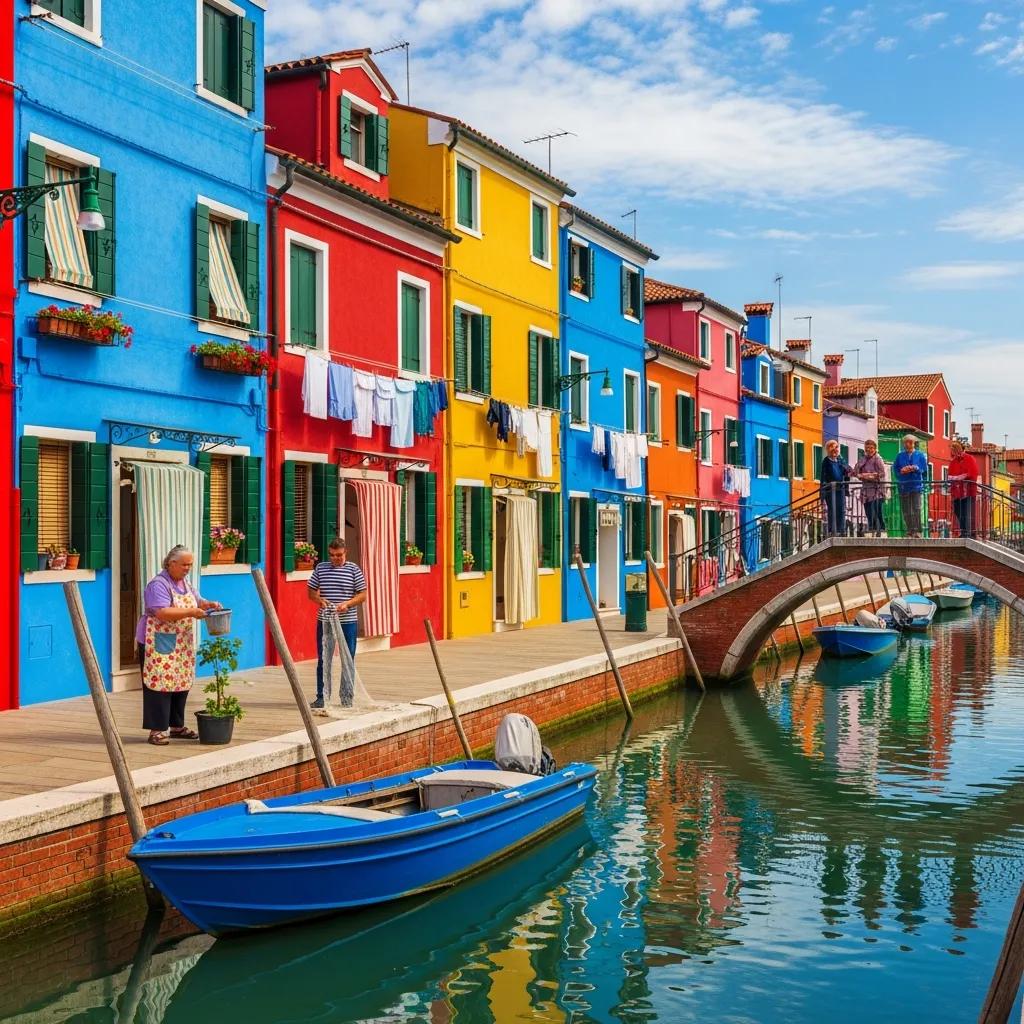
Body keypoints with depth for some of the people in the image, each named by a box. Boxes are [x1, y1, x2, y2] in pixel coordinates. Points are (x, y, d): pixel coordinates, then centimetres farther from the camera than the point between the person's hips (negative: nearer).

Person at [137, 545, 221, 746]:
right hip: (158, 644, -8)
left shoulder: (185, 583, 13)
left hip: (181, 645, 9)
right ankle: (157, 730, -4)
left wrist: (209, 604, -1)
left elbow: (197, 601, 21)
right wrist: (191, 612, -25)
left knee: (181, 683, 11)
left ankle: (177, 726, 21)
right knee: (160, 684, -7)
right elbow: (162, 613, -26)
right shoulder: (158, 584, -15)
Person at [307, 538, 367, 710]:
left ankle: (347, 698, 15)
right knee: (323, 659, 6)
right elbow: (311, 591, 11)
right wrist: (318, 600, -10)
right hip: (324, 621, 2)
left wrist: (347, 604, -17)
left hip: (348, 621, -2)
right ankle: (322, 697, 15)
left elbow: (362, 594, -1)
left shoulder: (354, 569, 0)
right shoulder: (321, 568, 6)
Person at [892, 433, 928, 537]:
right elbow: (895, 470, 8)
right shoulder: (900, 456, 11)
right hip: (903, 486, 2)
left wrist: (915, 468, -15)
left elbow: (924, 470, 2)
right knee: (906, 511, 3)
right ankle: (909, 531, 10)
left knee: (916, 509, -11)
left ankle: (917, 531, -10)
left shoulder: (920, 455, 7)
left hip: (916, 485, -2)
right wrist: (902, 471, -11)